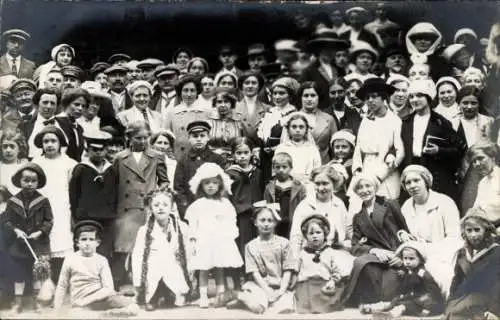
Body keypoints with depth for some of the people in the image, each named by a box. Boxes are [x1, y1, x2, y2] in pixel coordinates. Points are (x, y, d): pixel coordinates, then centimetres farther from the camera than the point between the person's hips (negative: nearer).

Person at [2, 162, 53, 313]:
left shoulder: (43, 201, -6)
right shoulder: (13, 201, -3)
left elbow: (48, 221, -4)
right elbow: (6, 220, -1)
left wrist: (40, 232, -17)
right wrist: (16, 230, -16)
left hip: (39, 245, -1)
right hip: (18, 245, 1)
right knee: (18, 274, 7)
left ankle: (36, 299, 22)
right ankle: (18, 300, 17)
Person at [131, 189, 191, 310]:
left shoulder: (181, 228, 0)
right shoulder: (144, 231, -2)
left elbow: (187, 254, 7)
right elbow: (137, 257, -1)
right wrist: (138, 286, -5)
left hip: (175, 277, 1)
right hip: (152, 276, -1)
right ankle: (152, 300, 20)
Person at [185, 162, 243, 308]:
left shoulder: (225, 203, 9)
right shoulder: (198, 204, 4)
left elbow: (231, 221, 8)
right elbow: (192, 222, 1)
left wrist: (231, 237, 0)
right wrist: (193, 240, -6)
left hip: (222, 240, 1)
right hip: (204, 241, -1)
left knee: (220, 269, 6)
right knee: (204, 269, 1)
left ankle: (220, 295, 11)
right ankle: (203, 297, 5)